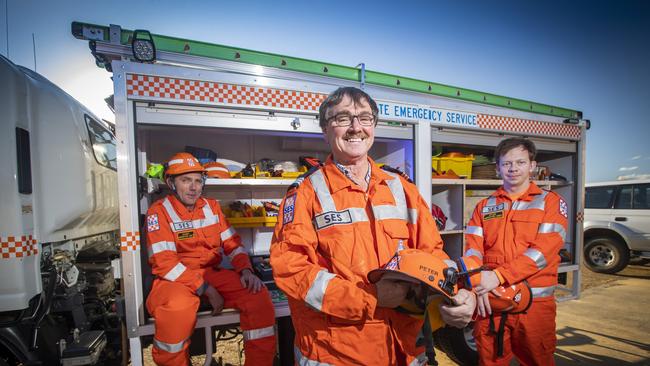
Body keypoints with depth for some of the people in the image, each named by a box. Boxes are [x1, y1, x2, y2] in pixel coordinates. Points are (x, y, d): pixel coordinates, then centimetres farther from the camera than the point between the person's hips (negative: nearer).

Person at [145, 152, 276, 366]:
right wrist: (206, 290, -19)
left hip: (212, 274, 4)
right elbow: (164, 263, -14)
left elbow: (232, 243, 9)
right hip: (175, 280, -4)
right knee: (177, 308, -37)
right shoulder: (159, 211, -6)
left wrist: (245, 270, -11)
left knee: (258, 294, -18)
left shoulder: (211, 206, 8)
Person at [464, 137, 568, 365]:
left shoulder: (551, 202, 2)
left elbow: (544, 250, -12)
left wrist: (498, 276, -21)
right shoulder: (484, 207, 9)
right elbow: (473, 249, 1)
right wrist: (479, 284, -16)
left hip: (534, 303, -2)